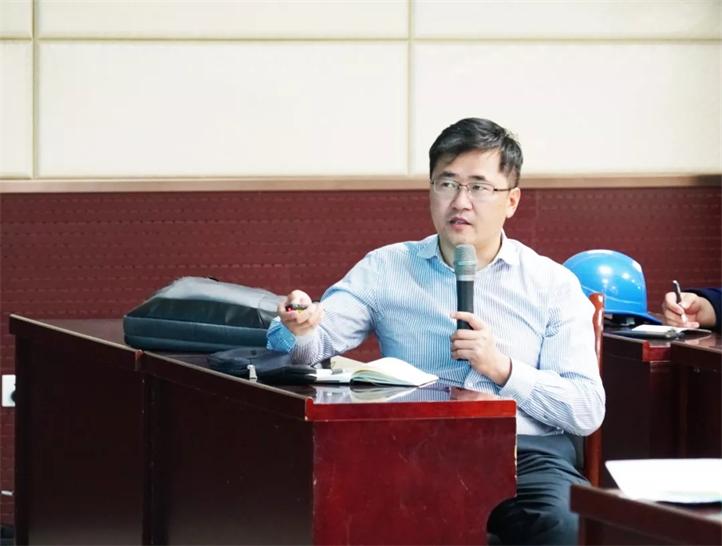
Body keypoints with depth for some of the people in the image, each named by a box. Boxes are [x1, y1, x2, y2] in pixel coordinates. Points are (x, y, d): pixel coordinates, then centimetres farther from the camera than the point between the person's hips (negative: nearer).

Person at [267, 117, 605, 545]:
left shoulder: (554, 285, 11)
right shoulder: (385, 269, 16)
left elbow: (587, 411, 5)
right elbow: (314, 346, 5)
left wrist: (504, 369, -8)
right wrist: (300, 329, -19)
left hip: (526, 451, 0)